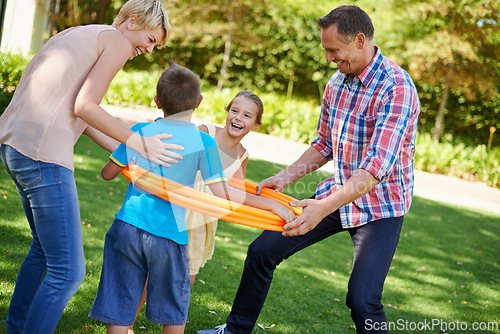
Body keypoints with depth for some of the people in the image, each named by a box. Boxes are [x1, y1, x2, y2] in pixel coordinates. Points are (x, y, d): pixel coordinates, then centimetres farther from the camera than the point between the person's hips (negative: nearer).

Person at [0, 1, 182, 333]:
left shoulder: (72, 34, 25)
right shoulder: (117, 42, -2)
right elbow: (84, 107, -12)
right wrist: (138, 143, -2)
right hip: (43, 154, -10)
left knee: (44, 249, 26)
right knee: (68, 271, -6)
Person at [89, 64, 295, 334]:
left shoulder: (140, 131, 5)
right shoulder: (203, 142, -4)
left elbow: (108, 173, 14)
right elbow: (222, 193, -8)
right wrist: (272, 204, -2)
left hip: (127, 228, 2)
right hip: (169, 235, -2)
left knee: (118, 312, 8)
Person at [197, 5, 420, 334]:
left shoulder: (397, 88, -23)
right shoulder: (336, 83, 2)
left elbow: (376, 167, -32)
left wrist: (324, 208, -41)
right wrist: (284, 177, 1)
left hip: (380, 206, -7)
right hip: (338, 194, 7)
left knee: (362, 300, -21)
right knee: (262, 250, 5)